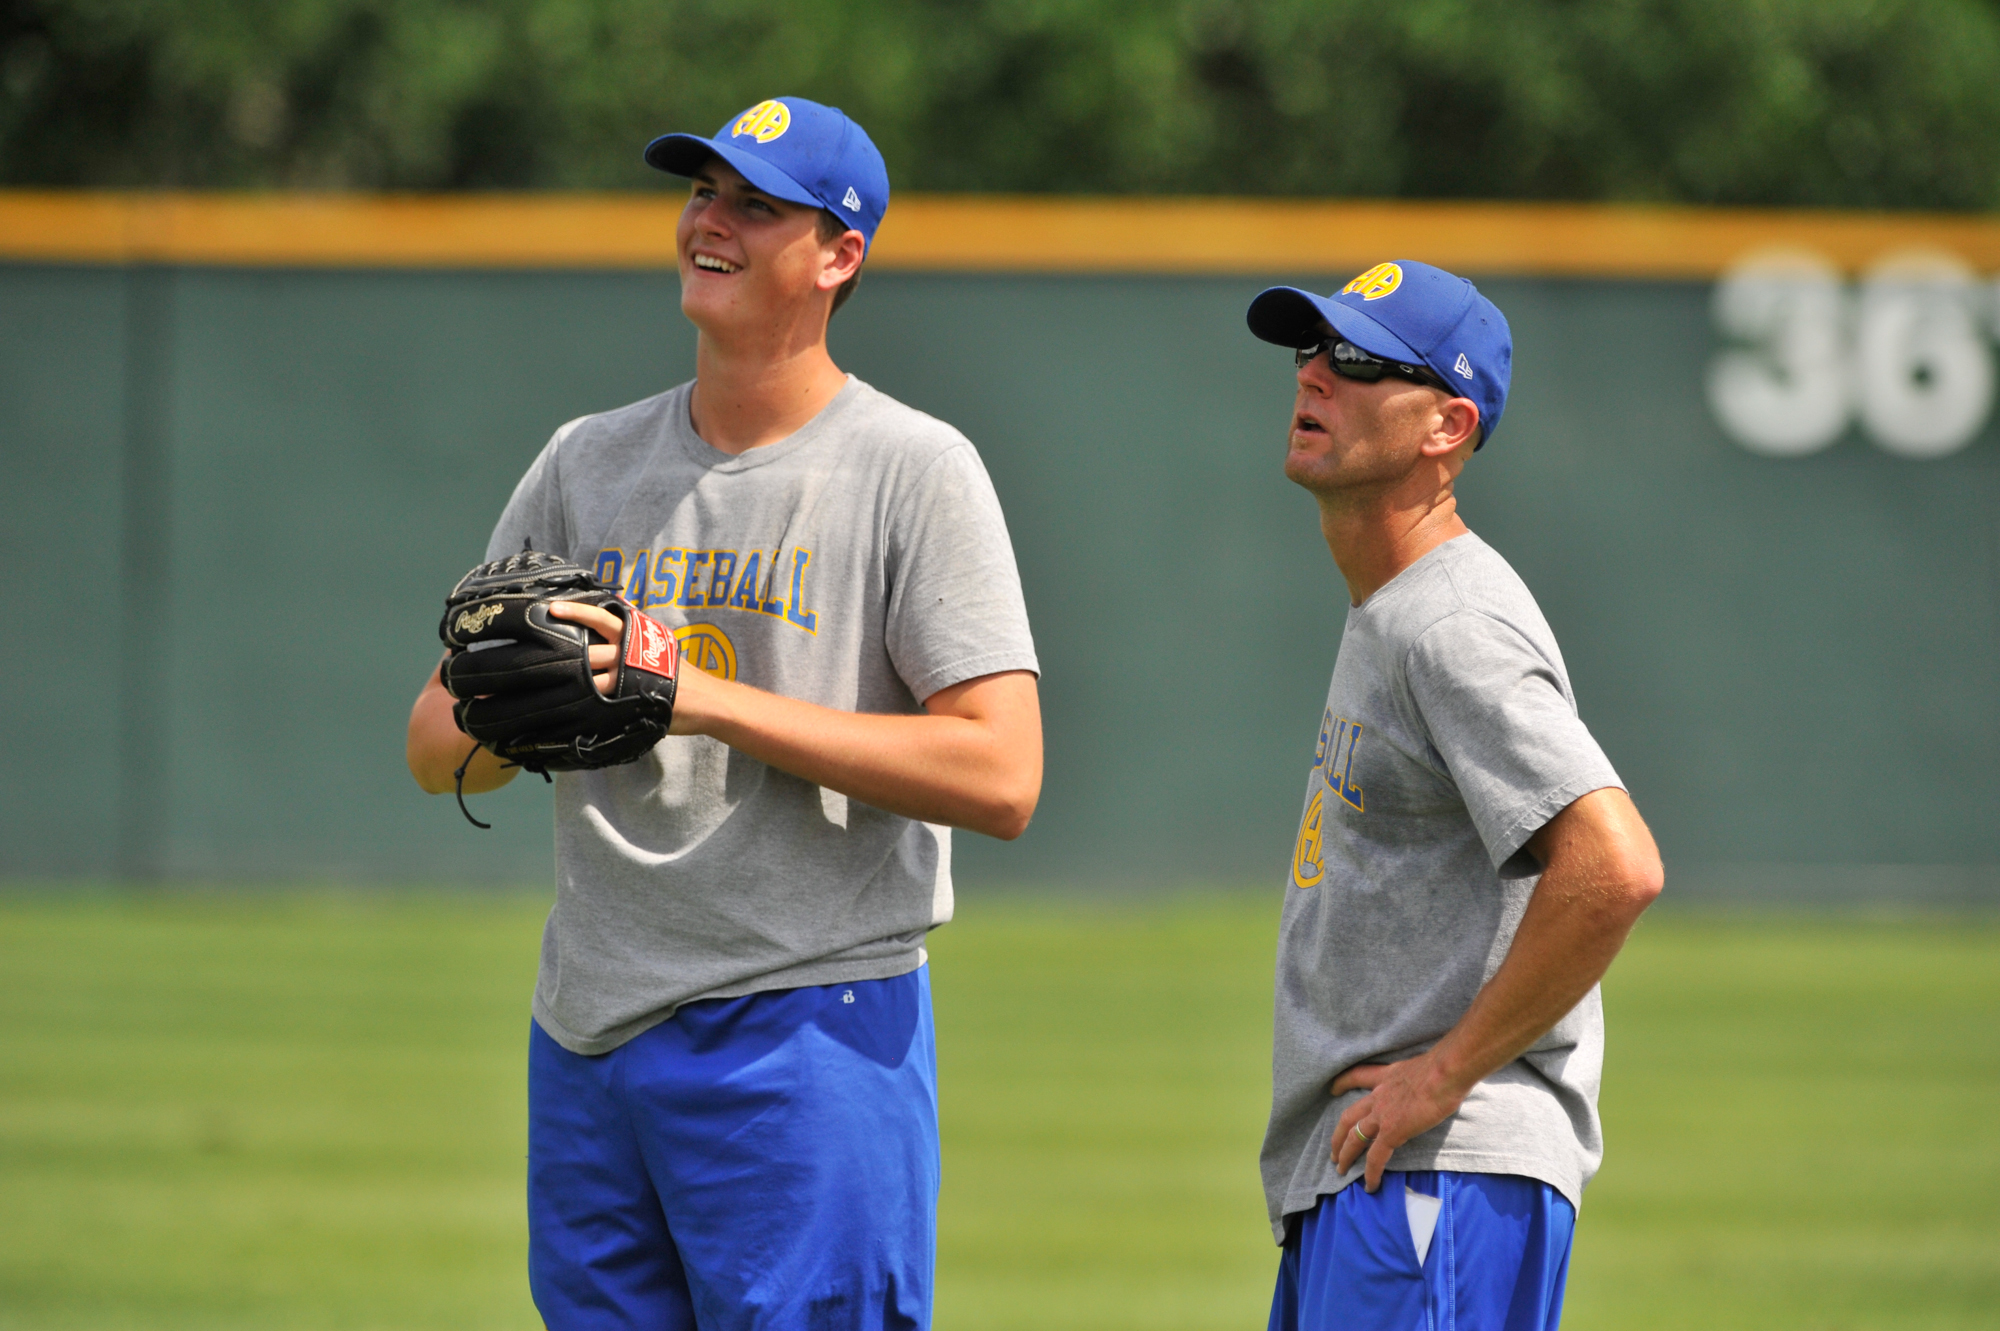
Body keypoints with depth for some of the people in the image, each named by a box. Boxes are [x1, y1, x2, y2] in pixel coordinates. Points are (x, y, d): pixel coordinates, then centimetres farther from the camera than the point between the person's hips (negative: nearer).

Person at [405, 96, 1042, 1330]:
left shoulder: (915, 471, -4)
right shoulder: (588, 463, 13)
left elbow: (1002, 776, -14)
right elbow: (437, 750, 14)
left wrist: (715, 701, -18)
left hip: (811, 1030, -6)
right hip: (588, 1034, 6)